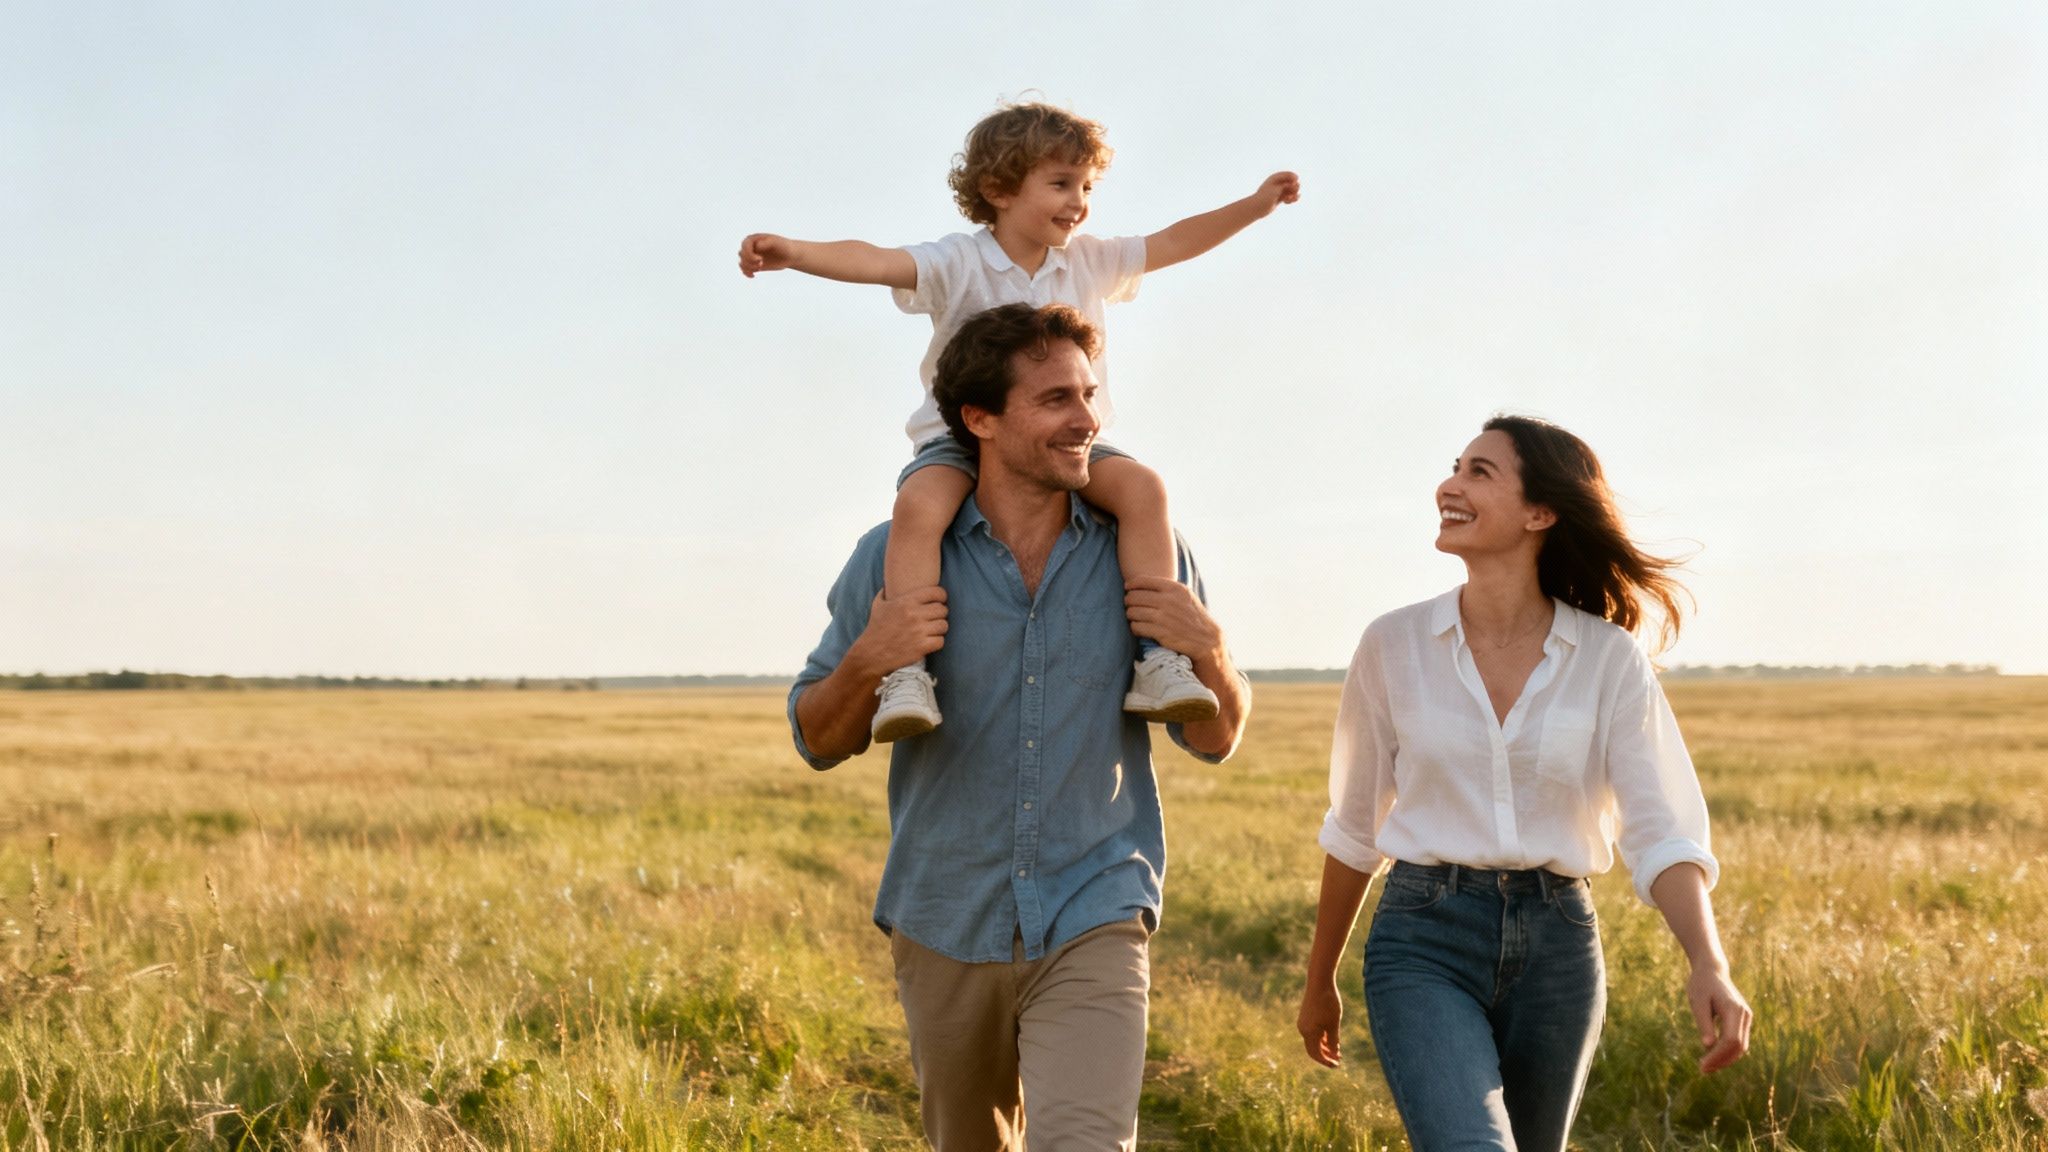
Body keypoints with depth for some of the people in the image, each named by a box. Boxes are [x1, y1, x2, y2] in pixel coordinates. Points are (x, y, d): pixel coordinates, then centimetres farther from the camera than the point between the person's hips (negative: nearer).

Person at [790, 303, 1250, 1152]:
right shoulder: (896, 558, -3)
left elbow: (1213, 740, 7)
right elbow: (818, 741, 3)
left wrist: (1208, 653, -14)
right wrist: (867, 663, -18)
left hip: (1092, 928, -1)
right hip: (945, 929, 2)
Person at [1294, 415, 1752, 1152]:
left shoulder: (1610, 660, -2)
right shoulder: (1394, 646, -1)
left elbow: (1662, 832, -7)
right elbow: (1354, 828, 10)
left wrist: (1709, 966, -25)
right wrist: (1320, 981, 17)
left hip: (1556, 944, 2)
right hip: (1424, 938, -2)